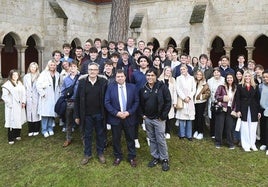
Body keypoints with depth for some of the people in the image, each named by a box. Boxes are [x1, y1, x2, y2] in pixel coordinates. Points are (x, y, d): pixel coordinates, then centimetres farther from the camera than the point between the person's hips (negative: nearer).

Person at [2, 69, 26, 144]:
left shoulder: (20, 83, 13)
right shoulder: (7, 85, -8)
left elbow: (24, 93, 13)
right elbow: (4, 96, -12)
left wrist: (23, 102, 2)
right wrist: (10, 104, -14)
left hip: (20, 107, 6)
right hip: (11, 107, -6)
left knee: (19, 121, 10)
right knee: (11, 121, -5)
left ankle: (17, 135, 25)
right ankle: (11, 138, 2)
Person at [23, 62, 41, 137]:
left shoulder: (39, 76, -2)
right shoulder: (26, 77, 10)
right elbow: (24, 88, 9)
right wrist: (24, 98, 4)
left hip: (37, 98, -3)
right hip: (29, 98, 3)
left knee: (36, 113, 1)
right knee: (29, 113, 4)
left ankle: (36, 130, 12)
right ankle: (30, 130, 14)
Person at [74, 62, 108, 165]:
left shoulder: (103, 82, -5)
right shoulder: (82, 82, -2)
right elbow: (77, 99, 0)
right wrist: (77, 115, -1)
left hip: (99, 114, 0)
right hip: (86, 114, 1)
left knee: (100, 134, 13)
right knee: (87, 135, 13)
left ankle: (100, 153, 31)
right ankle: (87, 154, 29)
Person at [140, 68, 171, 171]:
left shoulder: (162, 87, -9)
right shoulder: (143, 88, 4)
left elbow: (168, 101, -9)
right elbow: (140, 102, 15)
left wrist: (163, 115, -10)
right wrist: (142, 114, 6)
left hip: (158, 119, -4)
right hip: (147, 118, 4)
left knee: (161, 140, 0)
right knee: (152, 139, 14)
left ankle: (164, 159, 16)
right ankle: (155, 157, 28)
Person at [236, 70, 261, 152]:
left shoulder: (255, 87, 7)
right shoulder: (240, 86, 2)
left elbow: (258, 99, 7)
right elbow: (237, 99, -2)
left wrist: (259, 111, 2)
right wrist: (238, 110, -9)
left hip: (253, 110, 2)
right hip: (244, 110, -2)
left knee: (253, 128, 4)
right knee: (245, 128, 3)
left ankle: (252, 144, 17)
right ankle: (246, 145, 13)